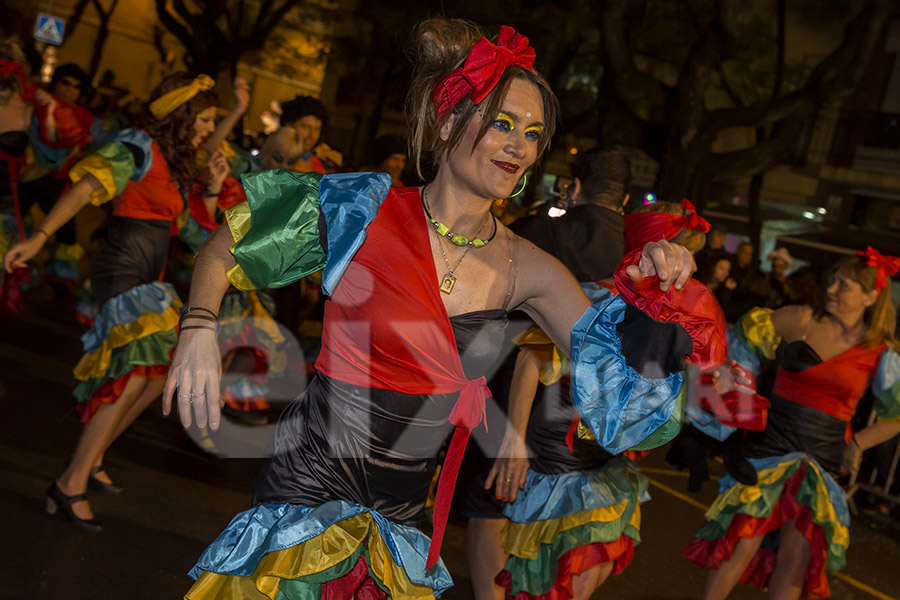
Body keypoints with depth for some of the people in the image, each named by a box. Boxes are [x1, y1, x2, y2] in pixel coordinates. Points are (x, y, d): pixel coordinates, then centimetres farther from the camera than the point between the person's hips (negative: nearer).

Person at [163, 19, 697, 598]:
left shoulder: (525, 269, -2)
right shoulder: (365, 208, -11)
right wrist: (199, 332, -18)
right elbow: (224, 248, -1)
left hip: (405, 504, 4)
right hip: (314, 479, -3)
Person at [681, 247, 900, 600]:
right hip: (772, 442, 0)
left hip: (824, 458, 1)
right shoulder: (800, 320, -1)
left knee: (798, 552, -10)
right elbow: (750, 327, 16)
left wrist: (856, 443, 3)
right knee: (743, 540, -9)